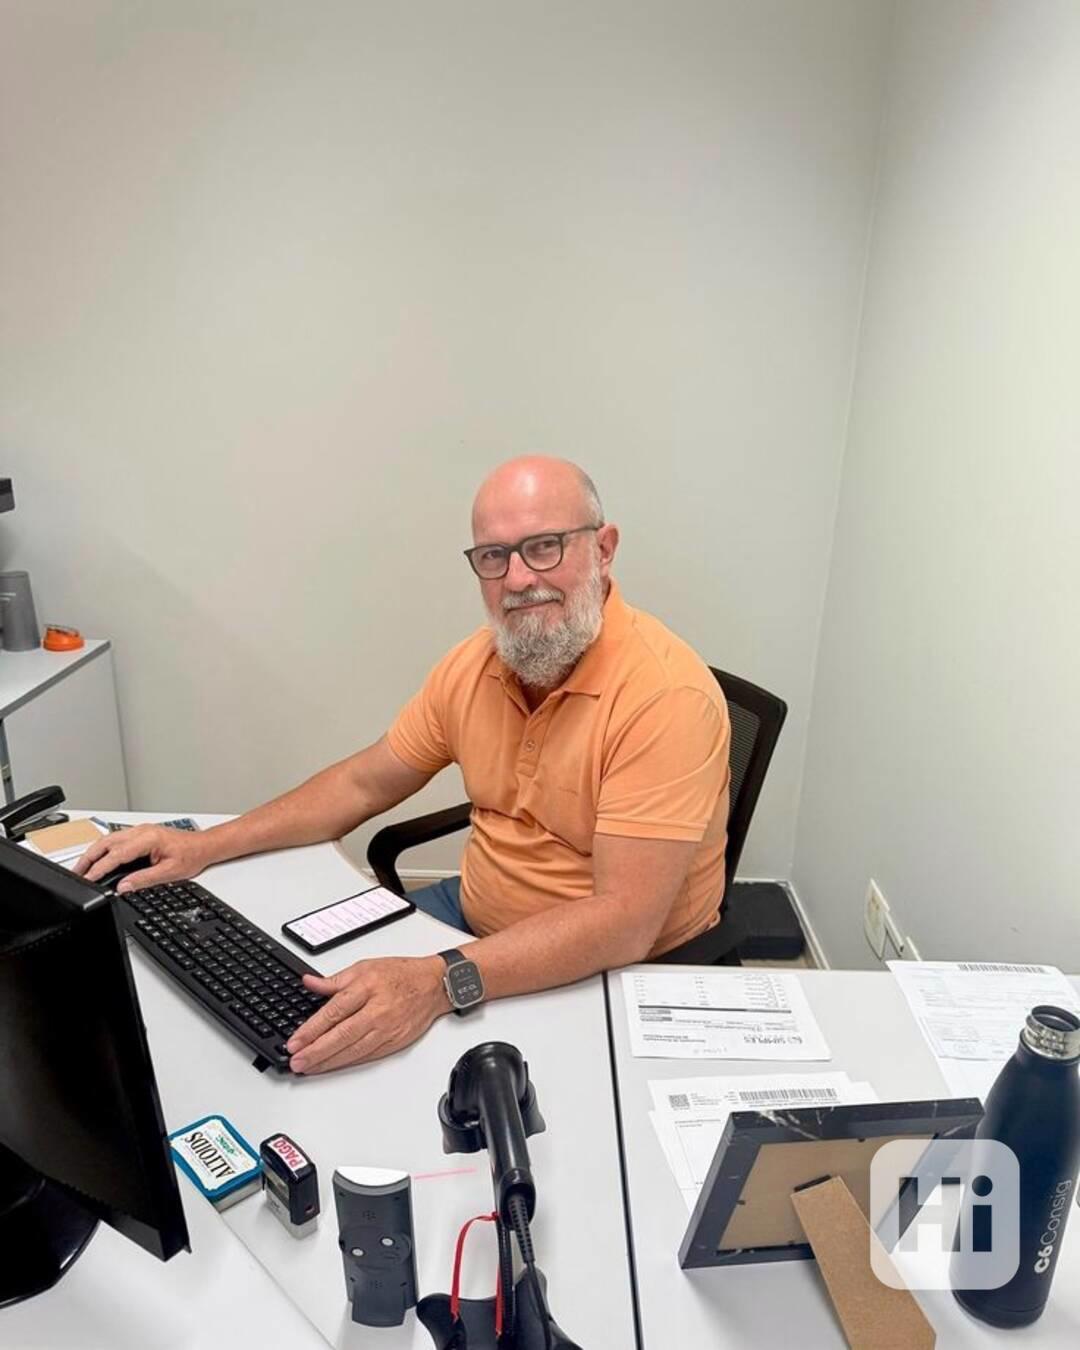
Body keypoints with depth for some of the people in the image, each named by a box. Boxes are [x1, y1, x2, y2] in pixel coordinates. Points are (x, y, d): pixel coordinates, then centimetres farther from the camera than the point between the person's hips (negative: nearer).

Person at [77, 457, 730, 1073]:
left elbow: (624, 922, -31)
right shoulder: (476, 662, -3)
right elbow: (363, 783, 8)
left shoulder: (666, 693, -26)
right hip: (474, 914, 6)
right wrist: (207, 844, 0)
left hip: (614, 970, -6)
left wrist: (437, 982, -42)